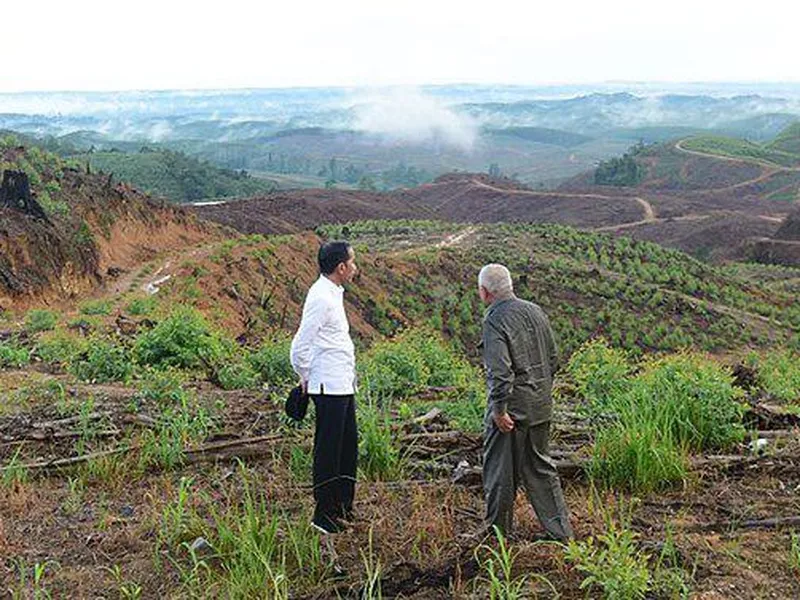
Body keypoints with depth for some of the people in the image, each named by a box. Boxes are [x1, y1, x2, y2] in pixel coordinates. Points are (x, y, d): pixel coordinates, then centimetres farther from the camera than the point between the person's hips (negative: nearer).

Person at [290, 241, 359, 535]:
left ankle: (343, 511, 28)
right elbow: (299, 347, -21)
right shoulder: (321, 298, -18)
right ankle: (324, 517, 10)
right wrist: (306, 378, -7)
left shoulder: (332, 293, 14)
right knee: (328, 452, -1)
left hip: (342, 385, 10)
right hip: (330, 388, -10)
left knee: (348, 447, 16)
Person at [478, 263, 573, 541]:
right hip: (541, 406, 8)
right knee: (540, 467, 17)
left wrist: (499, 409, -19)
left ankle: (497, 532, 20)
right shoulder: (535, 311, 7)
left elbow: (500, 370, -24)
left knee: (500, 471, 8)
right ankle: (560, 531, 20)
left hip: (511, 407, -7)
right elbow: (553, 356, 14)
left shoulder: (495, 321, -17)